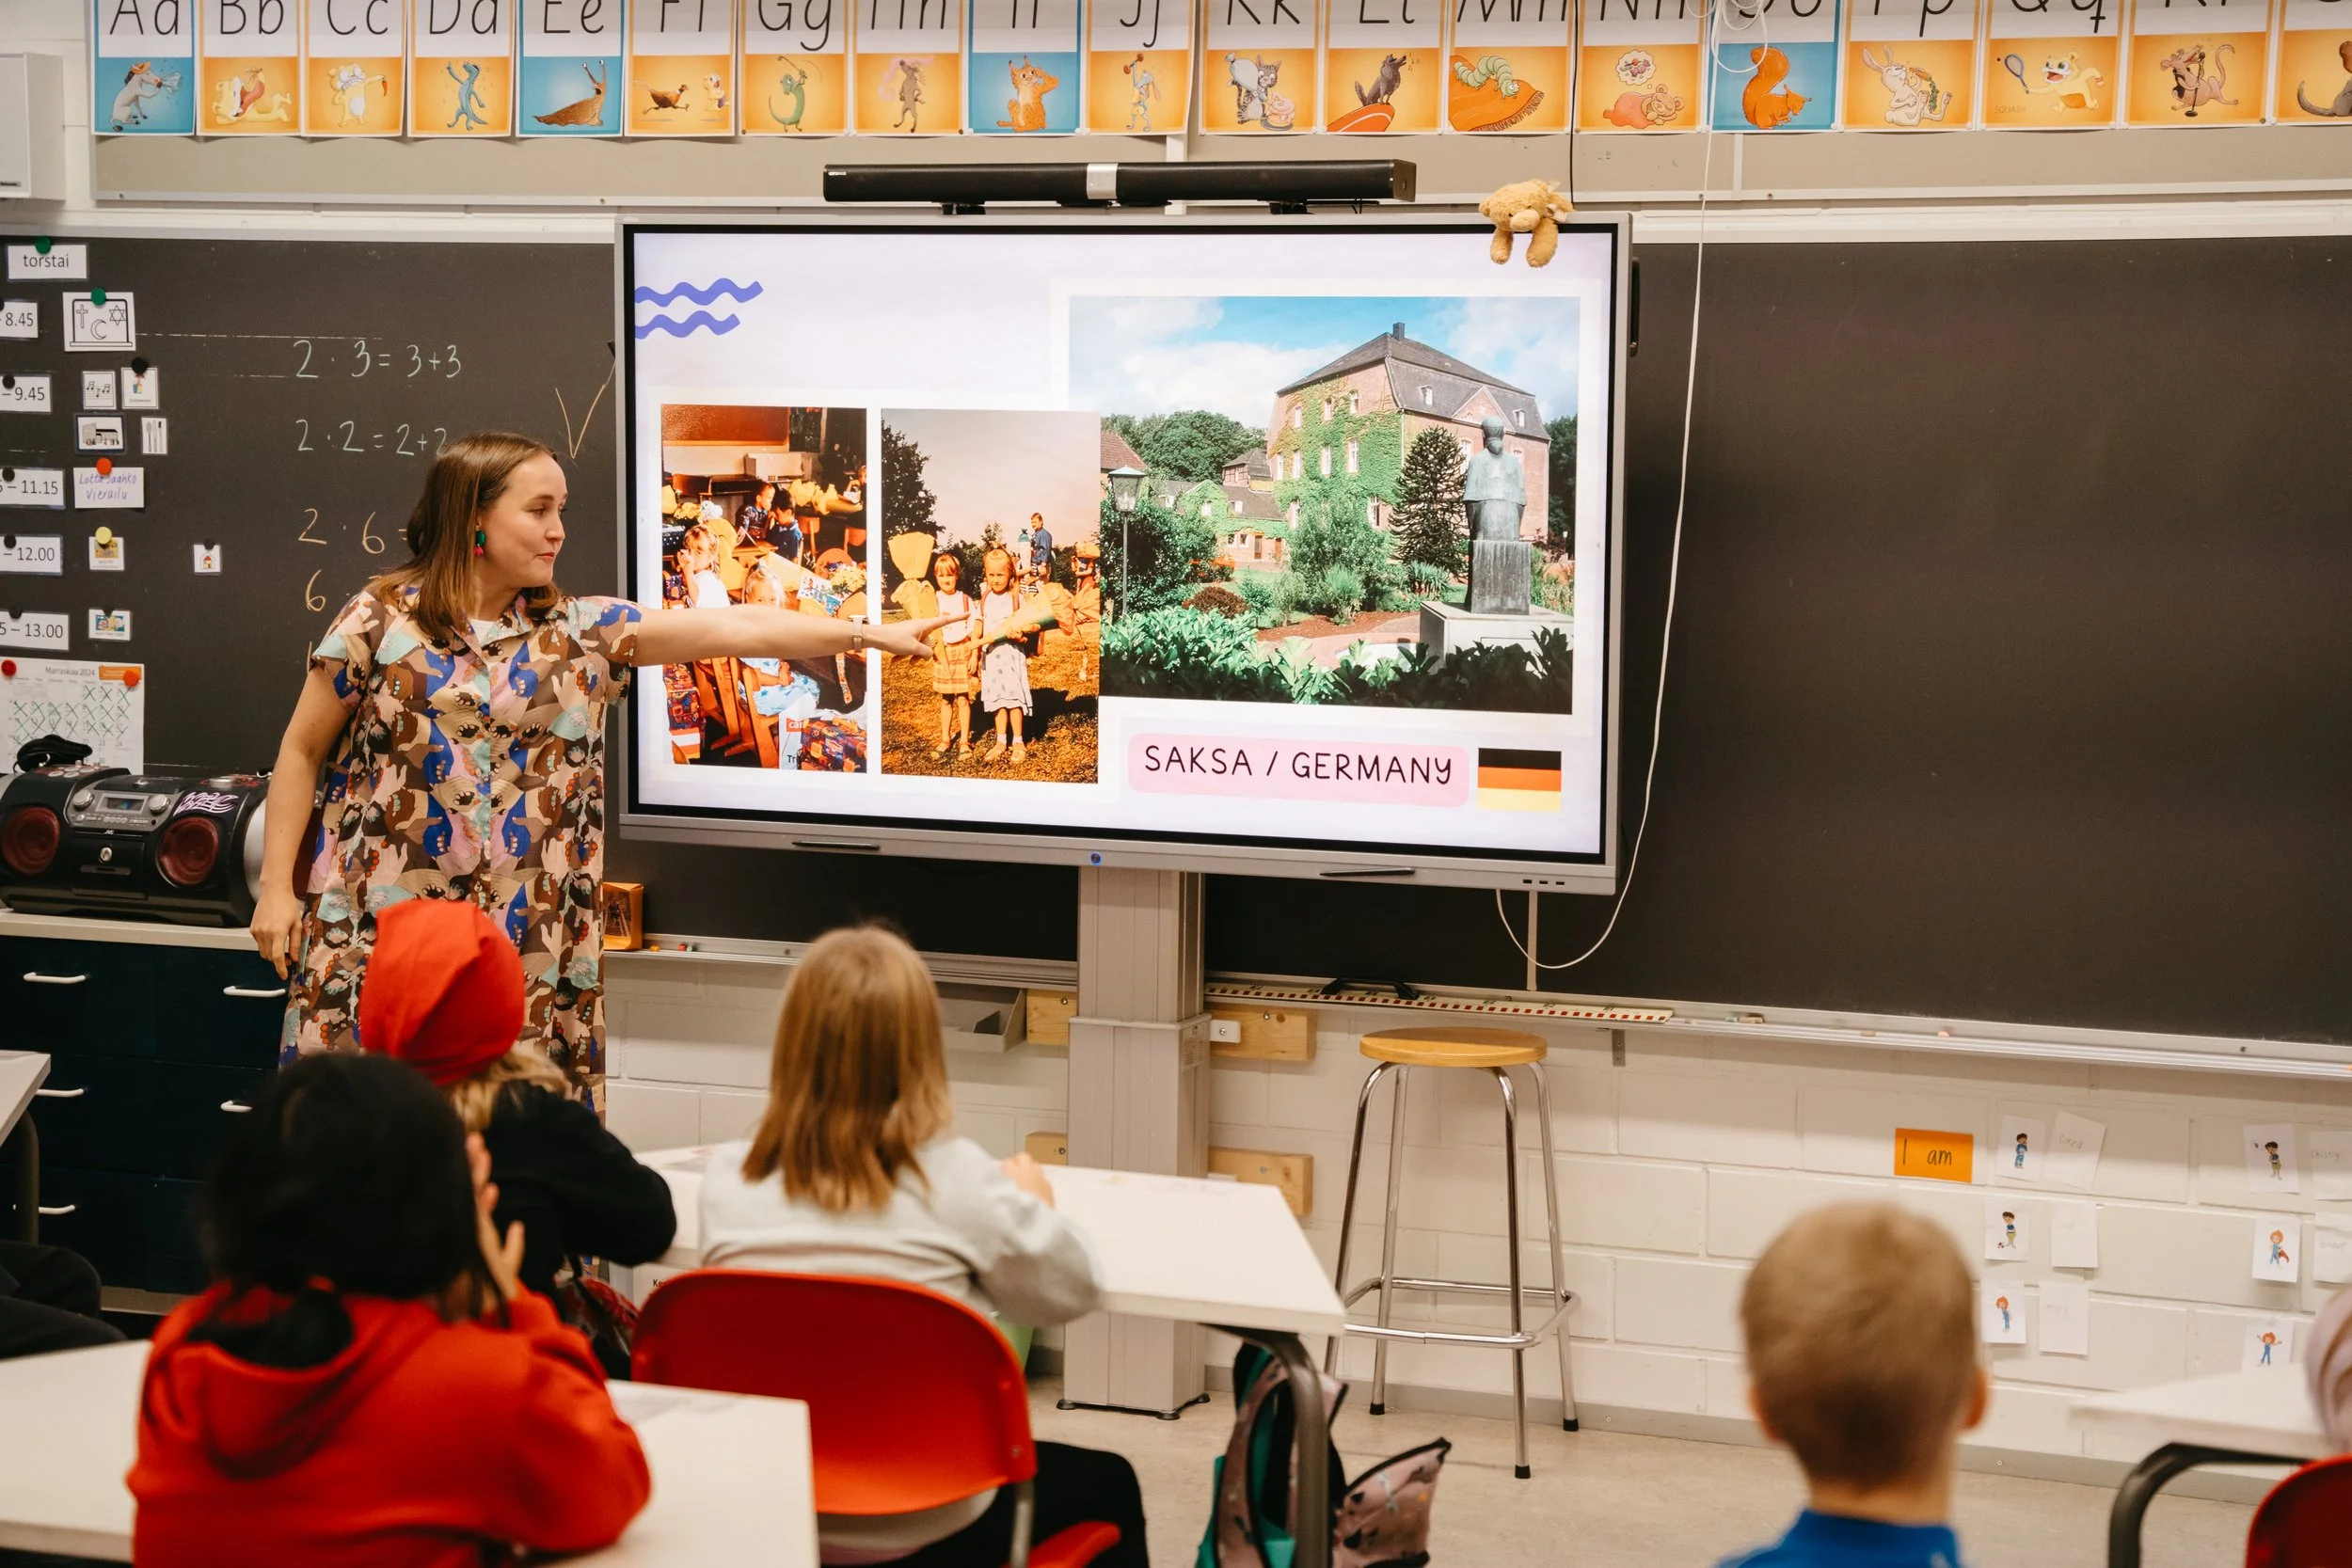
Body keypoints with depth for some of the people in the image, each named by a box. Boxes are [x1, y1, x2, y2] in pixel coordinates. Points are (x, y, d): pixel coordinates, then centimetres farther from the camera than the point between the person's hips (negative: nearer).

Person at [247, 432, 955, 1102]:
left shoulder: (581, 631, 6)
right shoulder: (379, 619, -1)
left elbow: (733, 627, 2)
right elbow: (301, 753, 6)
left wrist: (873, 634, -2)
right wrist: (277, 887, 2)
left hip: (527, 945, 2)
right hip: (376, 928, -2)